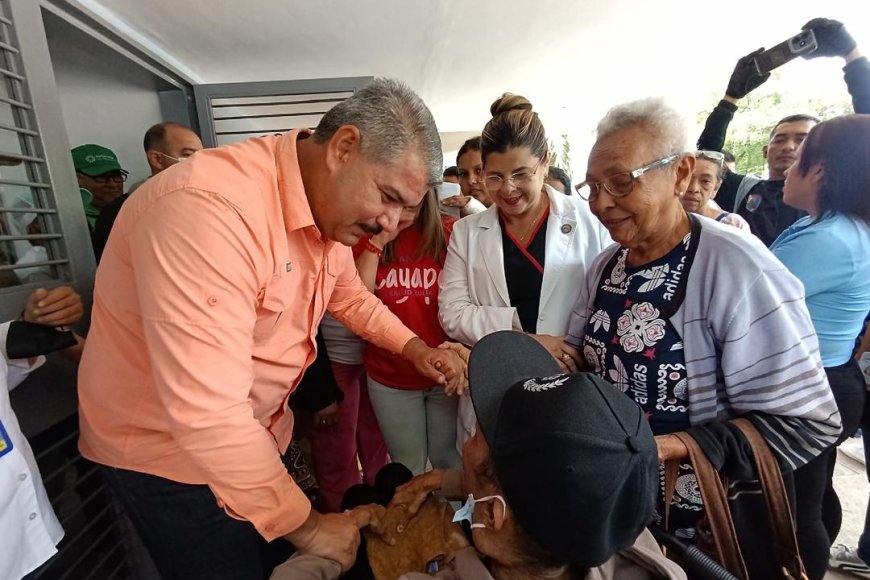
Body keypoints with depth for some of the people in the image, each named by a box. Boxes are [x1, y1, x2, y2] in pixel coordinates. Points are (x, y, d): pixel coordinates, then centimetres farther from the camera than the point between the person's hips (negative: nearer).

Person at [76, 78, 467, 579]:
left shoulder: (333, 204, -7)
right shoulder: (211, 207, -34)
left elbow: (349, 294, 9)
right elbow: (208, 414, -35)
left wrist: (416, 348, -6)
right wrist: (305, 525, -23)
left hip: (258, 433, 7)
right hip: (167, 448, -6)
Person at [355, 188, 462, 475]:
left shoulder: (450, 233, -8)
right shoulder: (365, 237, -1)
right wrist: (377, 242, -17)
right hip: (389, 377, 1)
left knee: (449, 462, 18)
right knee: (408, 470, 18)